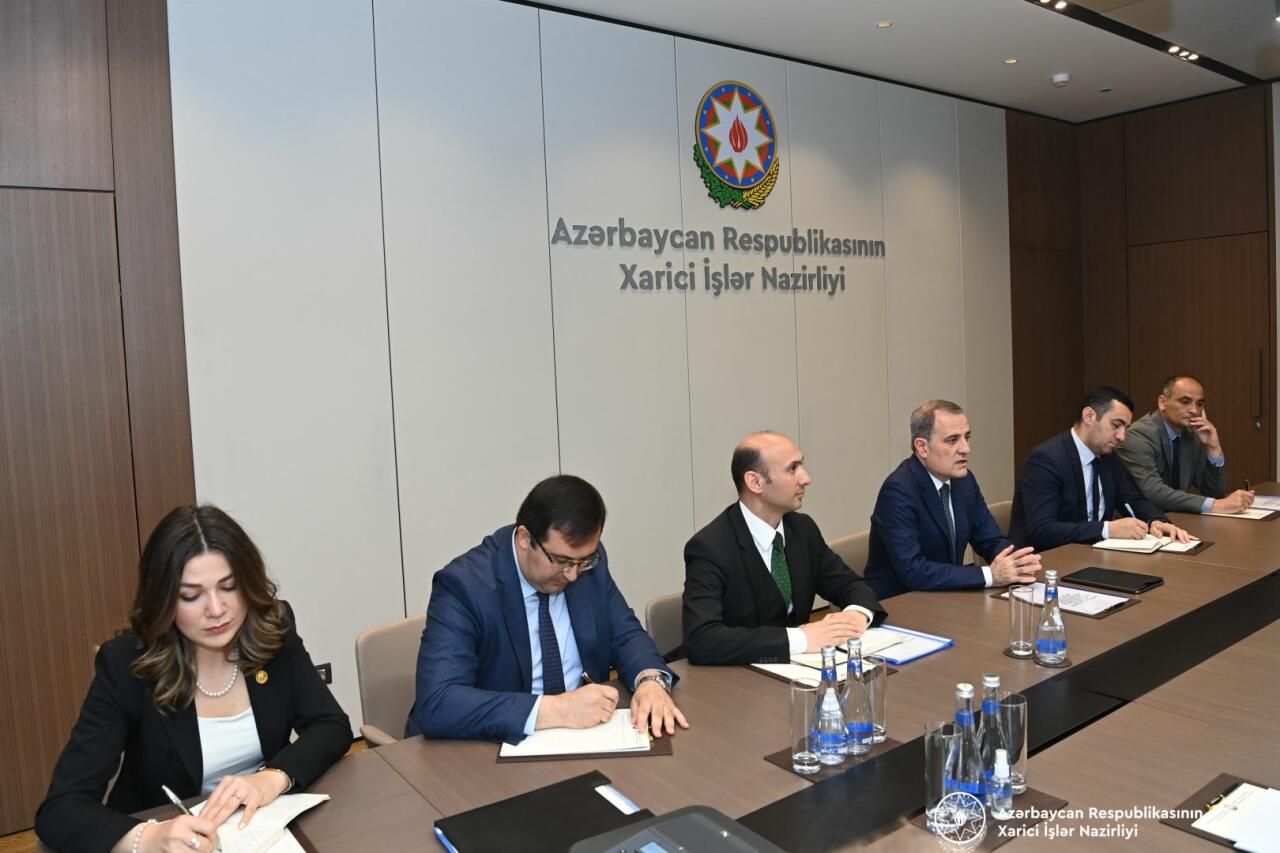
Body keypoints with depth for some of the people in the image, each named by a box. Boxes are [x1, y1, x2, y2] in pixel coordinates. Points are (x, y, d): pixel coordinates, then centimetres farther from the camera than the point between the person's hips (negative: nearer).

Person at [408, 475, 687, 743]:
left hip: (586, 731, 4)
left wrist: (651, 680, -16)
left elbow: (626, 635, 4)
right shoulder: (464, 585, -19)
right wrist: (553, 709, -32)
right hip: (494, 750, -4)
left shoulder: (587, 559, -4)